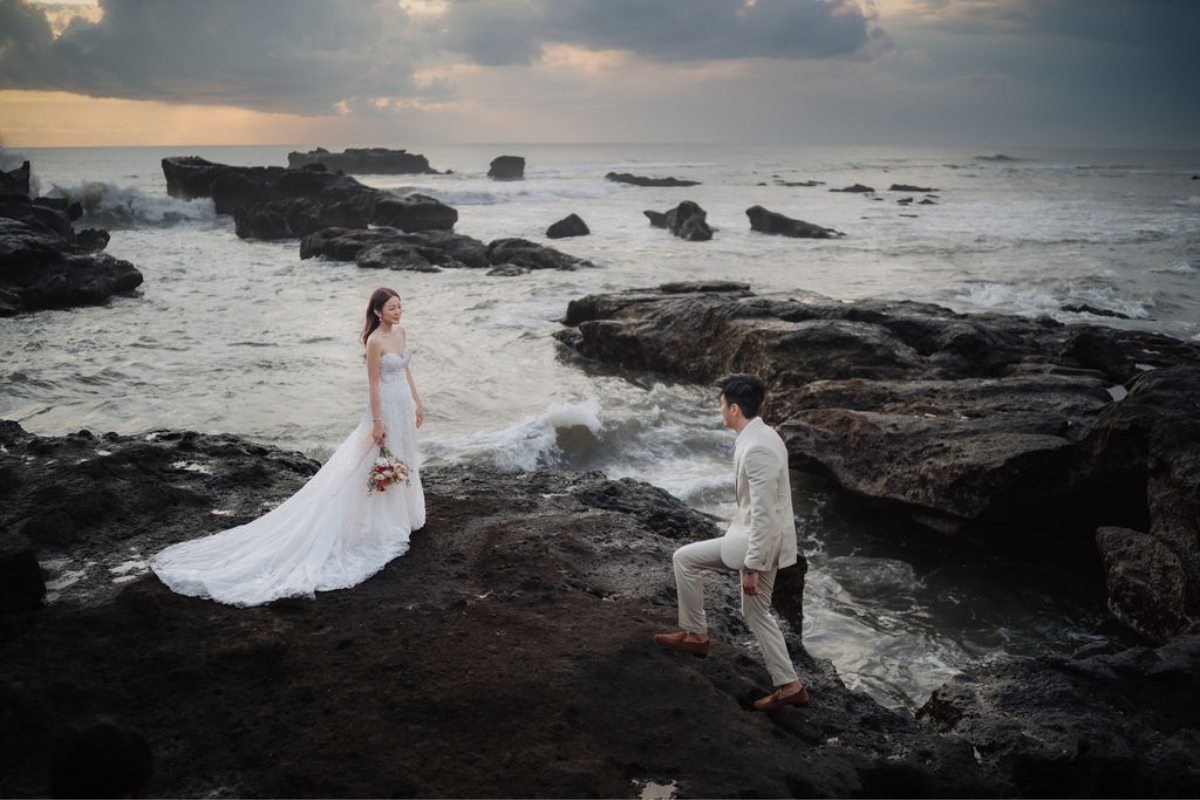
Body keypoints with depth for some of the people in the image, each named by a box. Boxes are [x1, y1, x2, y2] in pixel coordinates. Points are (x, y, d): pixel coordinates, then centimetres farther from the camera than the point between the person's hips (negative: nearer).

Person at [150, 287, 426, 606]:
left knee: (402, 459, 19)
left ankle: (402, 514, 35)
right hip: (385, 407, -8)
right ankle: (384, 522, 15)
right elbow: (373, 385, -18)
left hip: (403, 406, 8)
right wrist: (377, 422, -17)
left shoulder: (401, 333, 5)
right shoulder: (375, 341, -20)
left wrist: (417, 403, 15)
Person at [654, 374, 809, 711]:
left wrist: (751, 566, -23)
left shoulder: (756, 449, -26)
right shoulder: (765, 435, 7)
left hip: (760, 539, -10)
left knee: (685, 558, 1)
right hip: (768, 539, 10)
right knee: (756, 612, 19)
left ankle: (695, 634, 15)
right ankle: (789, 686, 24)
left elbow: (762, 513, -27)